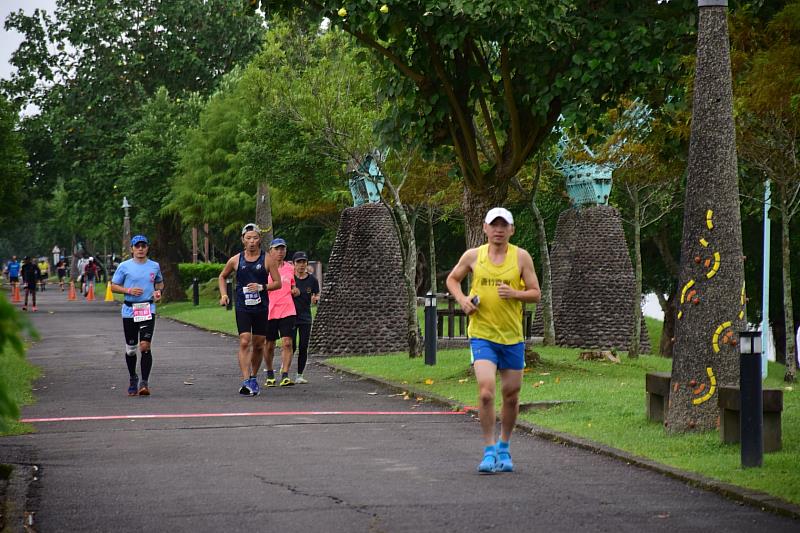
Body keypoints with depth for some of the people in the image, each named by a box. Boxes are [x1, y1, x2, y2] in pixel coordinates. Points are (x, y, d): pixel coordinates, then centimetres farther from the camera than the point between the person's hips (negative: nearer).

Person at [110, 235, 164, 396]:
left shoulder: (154, 266, 7)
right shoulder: (124, 266, 1)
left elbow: (160, 283, 24)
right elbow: (113, 286, 5)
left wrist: (158, 291, 2)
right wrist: (129, 290, -12)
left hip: (148, 310, 0)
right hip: (129, 310, 0)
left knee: (145, 345, -14)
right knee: (130, 348, 8)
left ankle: (144, 382, -11)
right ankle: (133, 379, 29)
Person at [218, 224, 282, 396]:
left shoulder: (267, 260, 0)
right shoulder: (236, 260, 3)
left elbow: (278, 283, -1)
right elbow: (222, 276, 20)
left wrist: (262, 287, -16)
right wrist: (223, 295, 7)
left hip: (261, 307, 1)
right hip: (242, 307, -1)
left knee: (258, 345, 9)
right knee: (244, 342, -14)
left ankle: (253, 377, 28)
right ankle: (246, 381, -19)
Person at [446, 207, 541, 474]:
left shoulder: (521, 257, -1)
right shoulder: (473, 256, 0)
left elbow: (536, 293, 2)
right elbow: (452, 279, 16)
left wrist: (515, 294, -18)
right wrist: (462, 299, -3)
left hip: (512, 336, 2)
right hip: (481, 335, -1)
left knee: (511, 396, 10)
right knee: (485, 392, -17)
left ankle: (504, 448, 31)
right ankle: (489, 452, -5)